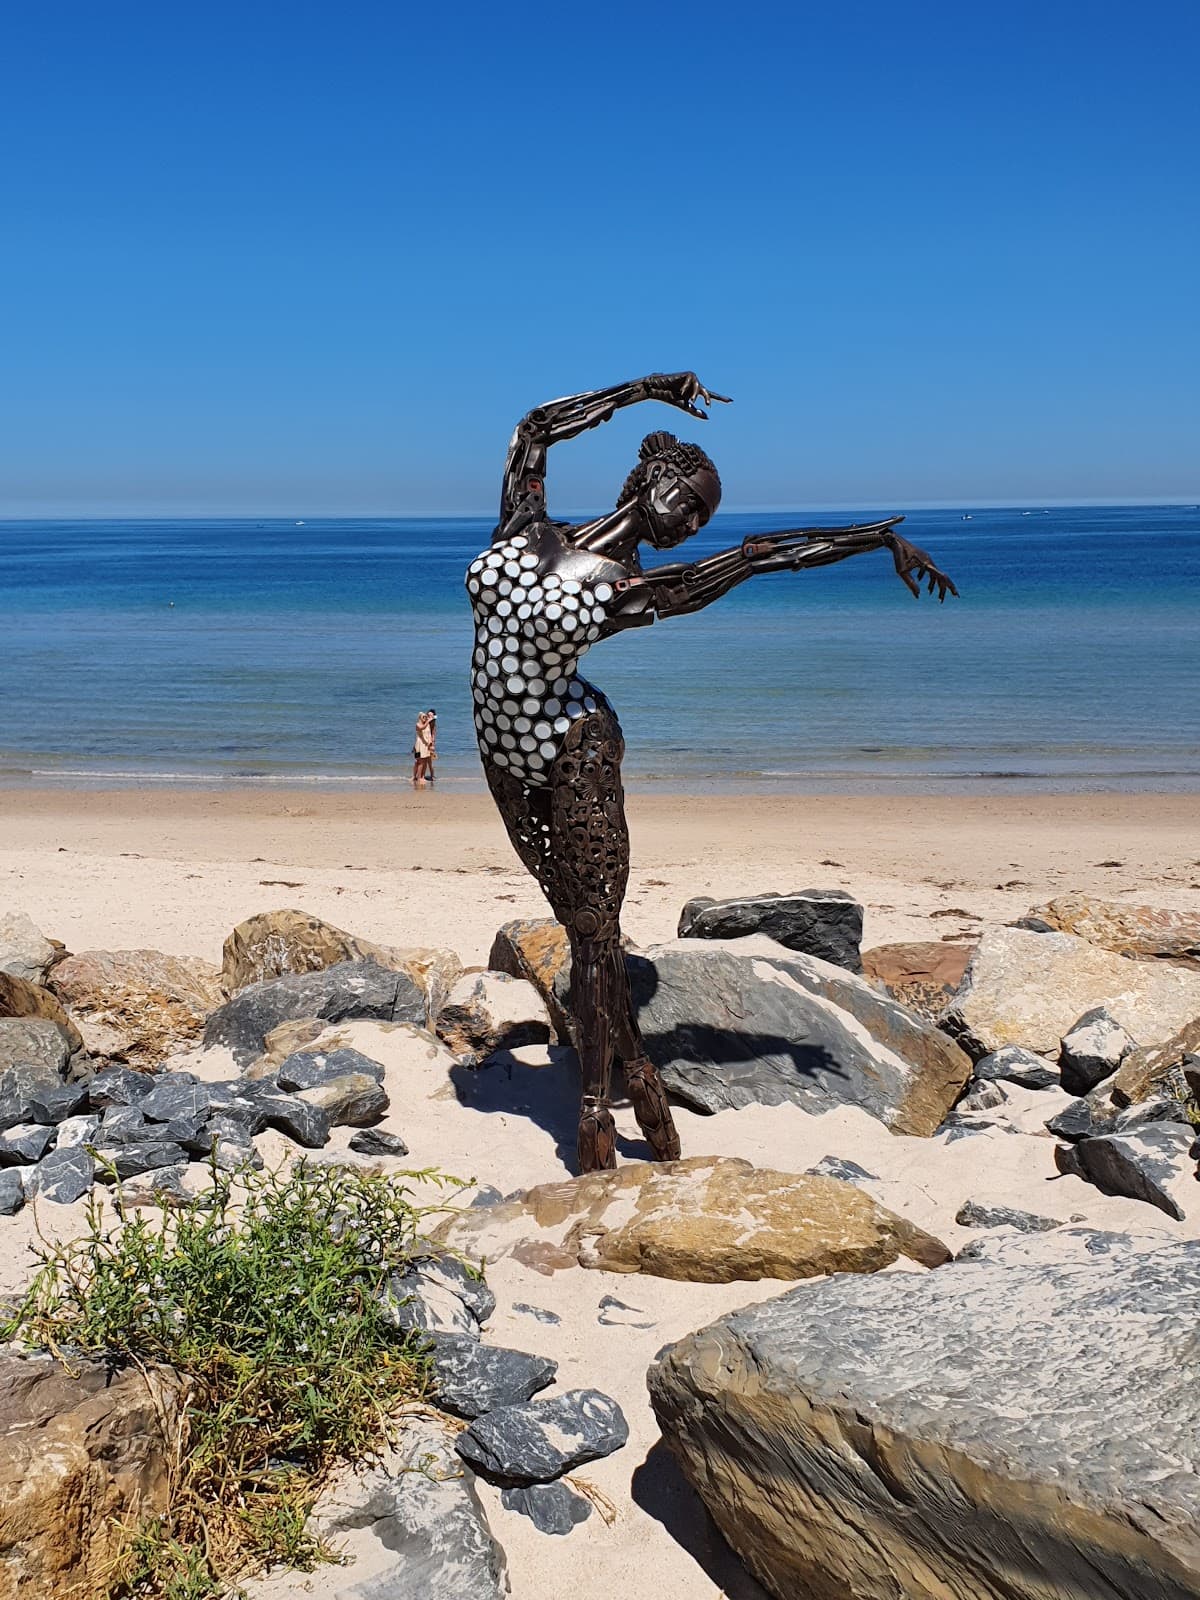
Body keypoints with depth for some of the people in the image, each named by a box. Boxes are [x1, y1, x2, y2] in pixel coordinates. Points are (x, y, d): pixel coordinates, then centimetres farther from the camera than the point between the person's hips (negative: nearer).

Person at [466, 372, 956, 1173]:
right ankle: (636, 1065, 23)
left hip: (573, 750, -4)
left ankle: (596, 1103, 14)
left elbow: (770, 549, -4)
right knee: (581, 922, 9)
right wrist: (644, 389, 18)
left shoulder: (633, 589, -9)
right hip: (506, 753, 4)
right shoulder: (525, 528, -2)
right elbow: (538, 427, 12)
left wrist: (884, 536, 3)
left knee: (594, 931, 1)